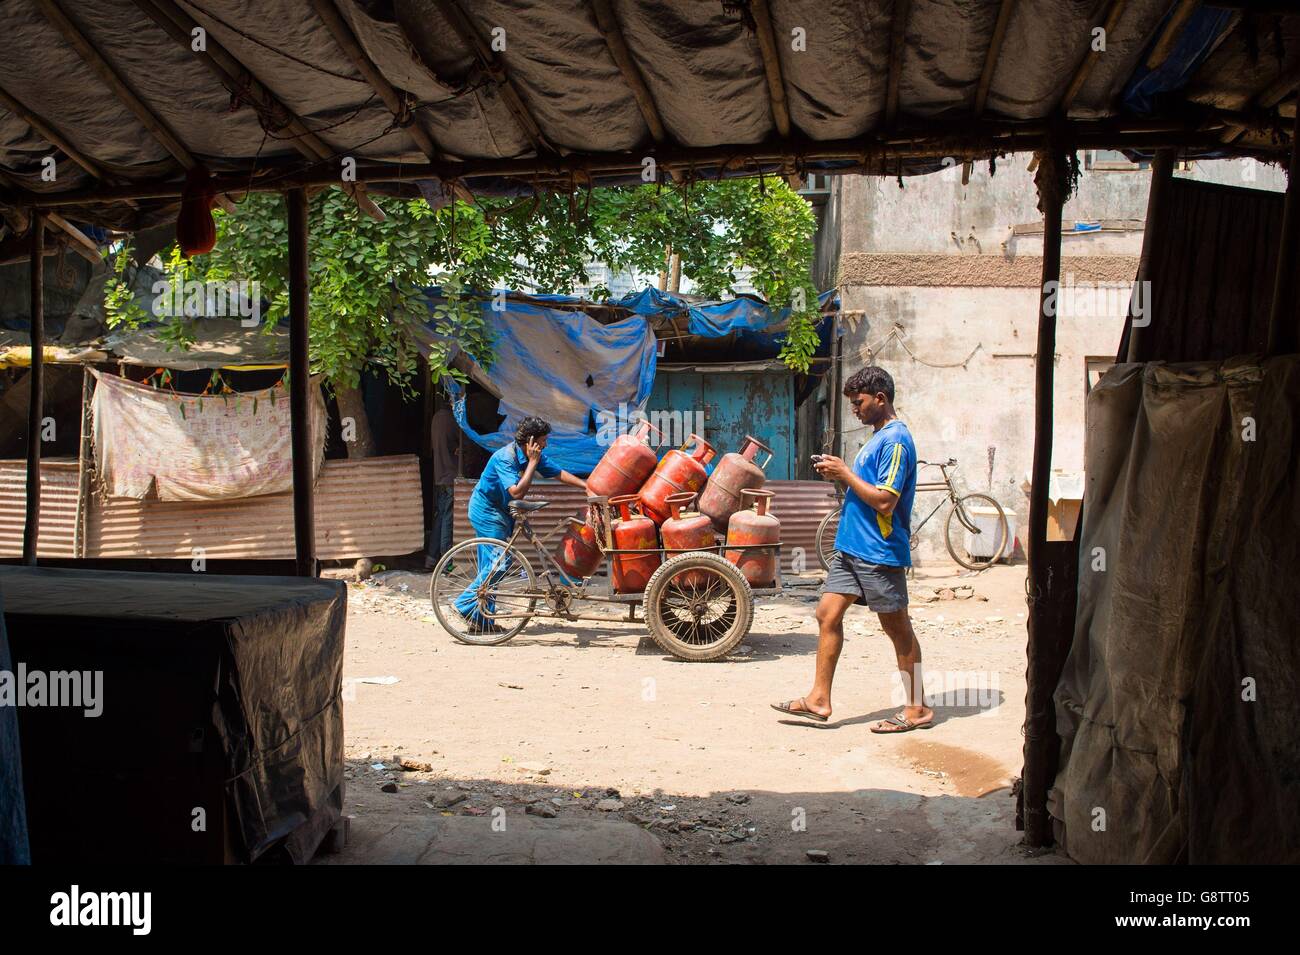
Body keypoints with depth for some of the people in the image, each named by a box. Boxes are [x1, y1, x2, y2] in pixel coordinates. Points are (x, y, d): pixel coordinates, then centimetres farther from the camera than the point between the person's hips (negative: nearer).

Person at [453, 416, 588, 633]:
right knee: (499, 562, -14)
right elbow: (517, 492, -33)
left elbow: (559, 473, 7)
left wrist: (589, 486, 1)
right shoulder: (505, 457, -25)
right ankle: (465, 604, -5)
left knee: (491, 565, 8)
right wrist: (533, 462, -29)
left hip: (499, 512, 8)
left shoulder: (535, 455, -1)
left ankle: (482, 620, 13)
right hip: (487, 511, -8)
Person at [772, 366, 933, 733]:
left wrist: (846, 474, -15)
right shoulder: (879, 437, 15)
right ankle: (819, 699, 12)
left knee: (897, 627, 1)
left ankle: (917, 709, 14)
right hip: (851, 547, 10)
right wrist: (840, 472, 5)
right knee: (827, 614, 6)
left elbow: (885, 500, -23)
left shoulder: (895, 440, -15)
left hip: (880, 552, -9)